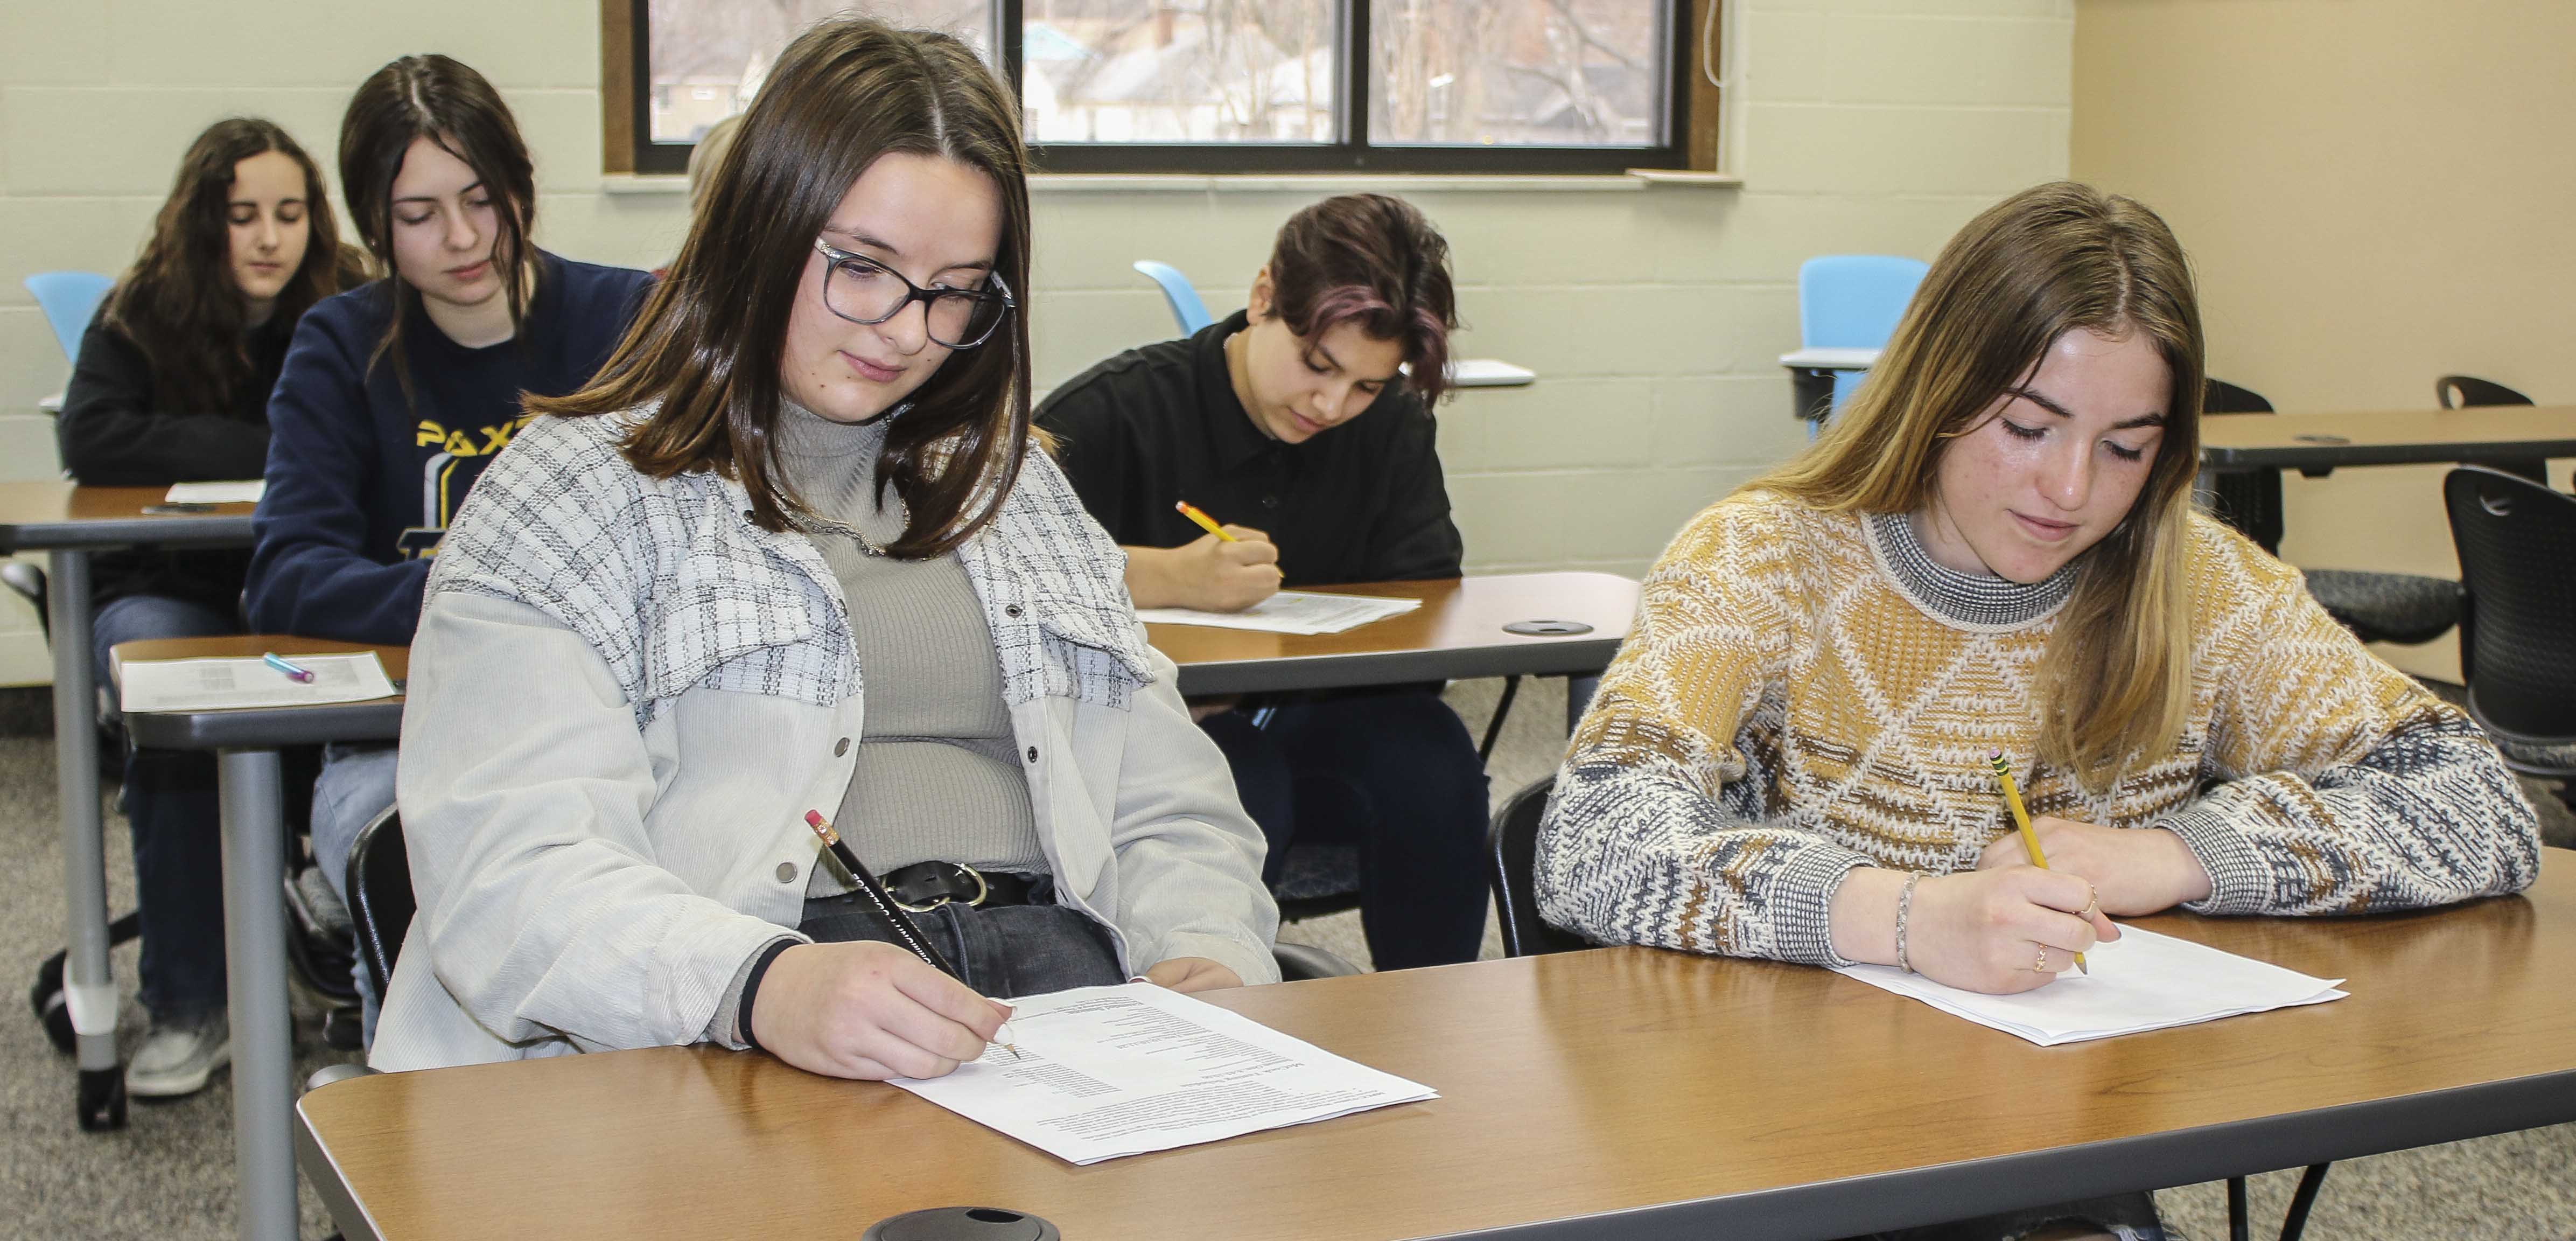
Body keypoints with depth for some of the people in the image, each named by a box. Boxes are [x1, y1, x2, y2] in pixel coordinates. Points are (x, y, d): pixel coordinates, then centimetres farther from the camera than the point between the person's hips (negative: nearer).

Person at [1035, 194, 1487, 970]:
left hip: (1307, 727, 5)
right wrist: (1171, 578, -33)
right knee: (1239, 789, -36)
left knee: (1430, 752, -26)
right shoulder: (1120, 411, -9)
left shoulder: (1392, 426, 8)